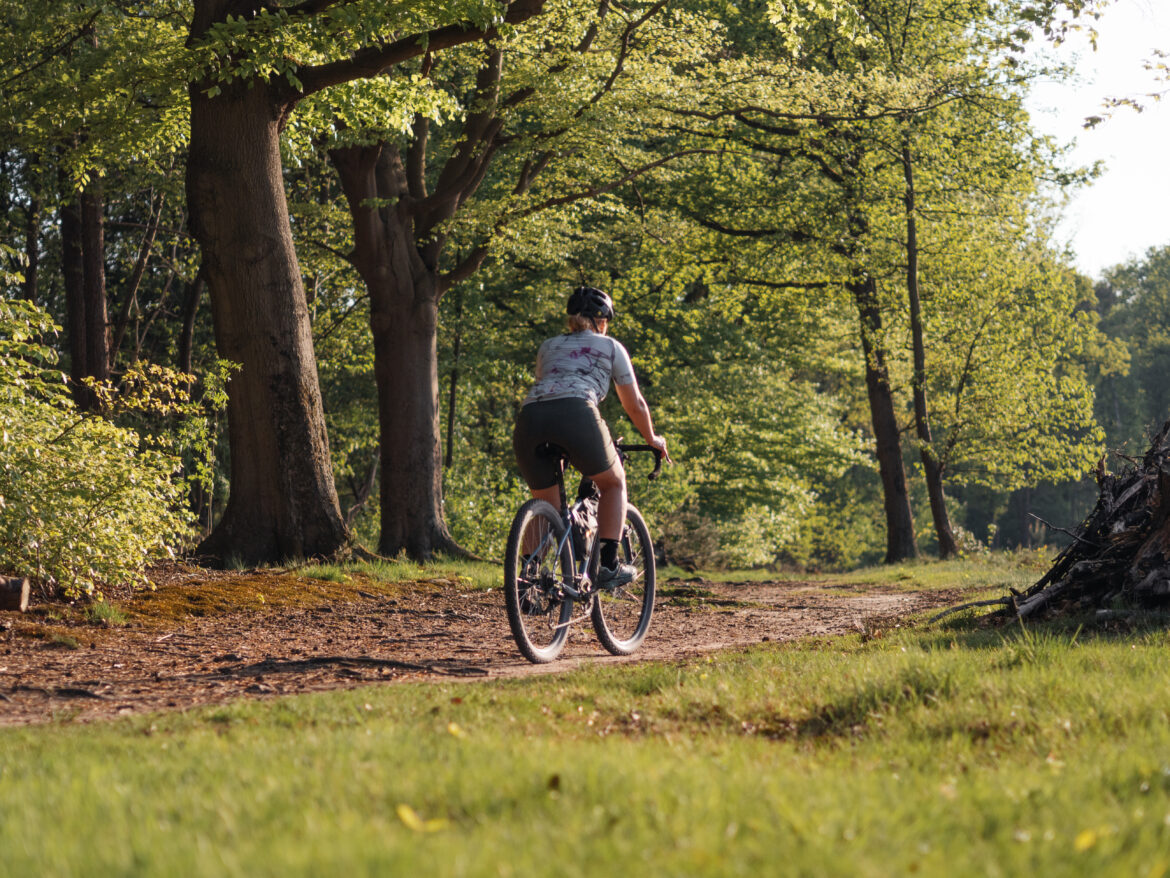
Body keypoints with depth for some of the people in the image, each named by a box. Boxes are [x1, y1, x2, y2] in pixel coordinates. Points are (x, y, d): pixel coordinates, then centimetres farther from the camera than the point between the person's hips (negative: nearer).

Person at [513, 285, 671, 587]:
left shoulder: (548, 346, 35)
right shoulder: (610, 346, 26)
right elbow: (635, 405, 30)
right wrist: (652, 440, 48)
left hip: (529, 417, 3)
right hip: (575, 415, -3)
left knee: (546, 505, 23)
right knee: (613, 483, 21)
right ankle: (609, 564, 8)